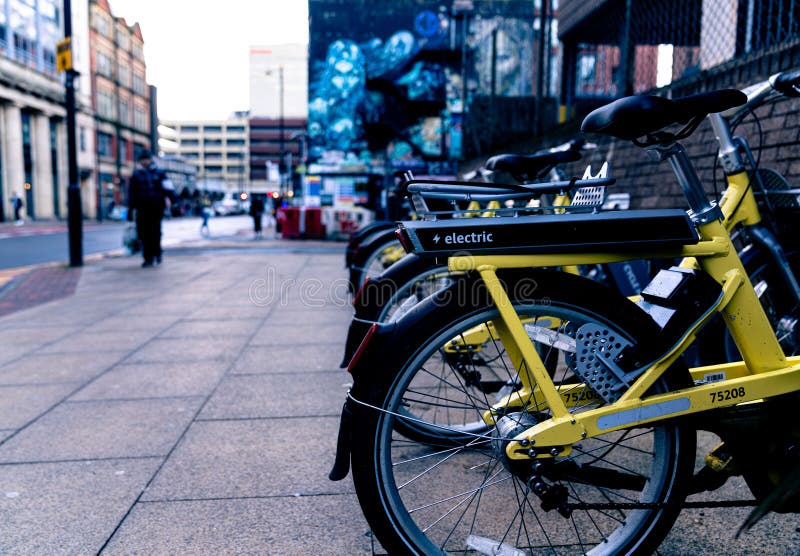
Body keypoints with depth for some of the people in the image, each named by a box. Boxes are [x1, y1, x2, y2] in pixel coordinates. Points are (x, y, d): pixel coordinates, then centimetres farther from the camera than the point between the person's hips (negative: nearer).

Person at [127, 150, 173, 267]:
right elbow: (131, 193, 15)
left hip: (156, 207, -2)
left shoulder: (159, 173, 10)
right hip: (142, 208, 2)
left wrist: (167, 197, -18)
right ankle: (148, 258, 5)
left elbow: (167, 187, -1)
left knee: (155, 231, -8)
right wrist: (130, 209, 11)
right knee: (144, 233, -3)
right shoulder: (136, 175, 15)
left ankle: (157, 253, 15)